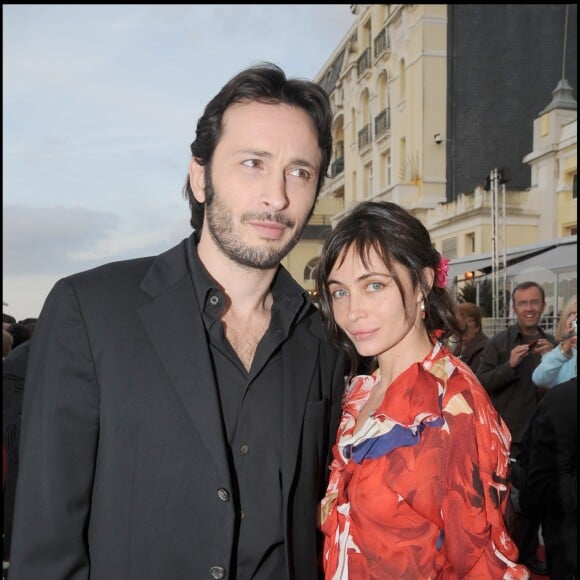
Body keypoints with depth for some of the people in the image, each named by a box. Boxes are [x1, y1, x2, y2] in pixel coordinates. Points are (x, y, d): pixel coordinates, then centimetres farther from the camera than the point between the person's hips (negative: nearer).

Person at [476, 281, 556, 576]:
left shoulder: (551, 343, 7)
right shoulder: (499, 342, -6)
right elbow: (481, 383, -11)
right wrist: (510, 365, -24)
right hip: (507, 436, -5)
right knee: (513, 501, 3)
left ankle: (528, 555, 32)